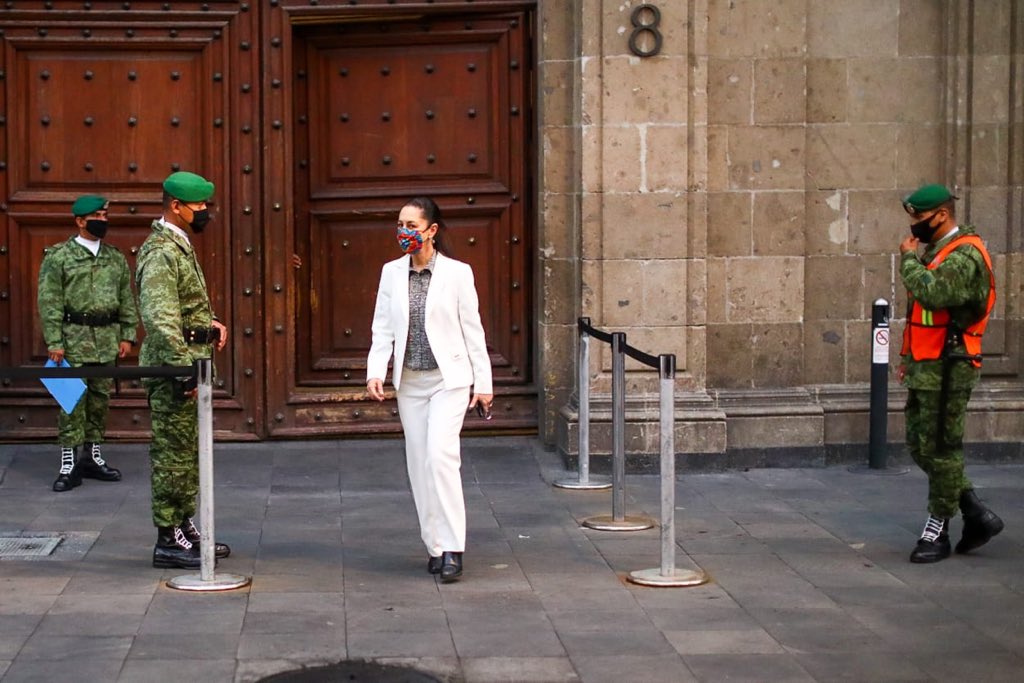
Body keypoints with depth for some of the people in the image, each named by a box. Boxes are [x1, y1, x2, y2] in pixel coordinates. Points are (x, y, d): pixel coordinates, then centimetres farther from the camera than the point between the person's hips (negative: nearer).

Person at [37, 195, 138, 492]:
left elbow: (127, 299, 14)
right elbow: (50, 303, -7)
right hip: (73, 338, -5)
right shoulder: (58, 256, -3)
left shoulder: (116, 258, 11)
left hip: (107, 338, 5)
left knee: (100, 398, 9)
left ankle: (92, 456, 20)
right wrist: (54, 342, -12)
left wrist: (127, 335, 6)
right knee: (72, 400, -4)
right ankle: (70, 464, -1)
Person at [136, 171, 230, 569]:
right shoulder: (161, 253, -16)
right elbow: (159, 318, -26)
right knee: (173, 454, -5)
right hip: (171, 370, -10)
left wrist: (208, 323, 11)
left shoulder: (181, 248, 16)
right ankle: (168, 540, 1)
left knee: (189, 452, 16)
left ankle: (185, 527, 25)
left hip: (189, 366, 10)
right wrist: (184, 368, -29)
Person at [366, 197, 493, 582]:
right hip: (409, 382, 4)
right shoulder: (392, 273, 6)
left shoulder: (457, 273, -4)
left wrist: (483, 383, -1)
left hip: (449, 379, -4)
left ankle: (452, 549, -14)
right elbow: (382, 328, 6)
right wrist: (375, 372, -8)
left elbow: (472, 330, -1)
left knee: (441, 455, -17)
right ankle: (435, 546, 13)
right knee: (419, 463, 5)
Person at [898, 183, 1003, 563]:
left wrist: (908, 258, -19)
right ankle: (977, 514, 19)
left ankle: (937, 531, 8)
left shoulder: (965, 255, -16)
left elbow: (931, 292, -34)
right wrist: (909, 357, 21)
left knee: (940, 449, -2)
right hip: (924, 367, 10)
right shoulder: (934, 251, 17)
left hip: (947, 369, -10)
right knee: (920, 447, 12)